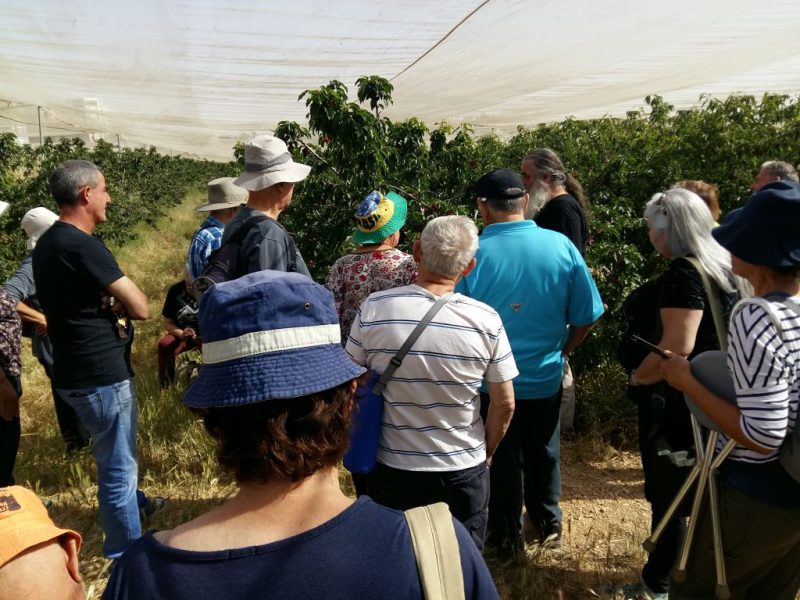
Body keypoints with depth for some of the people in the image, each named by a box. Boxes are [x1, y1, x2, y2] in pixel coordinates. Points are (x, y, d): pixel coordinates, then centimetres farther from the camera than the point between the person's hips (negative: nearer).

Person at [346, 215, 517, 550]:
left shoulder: (373, 309, -14)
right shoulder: (487, 320, -15)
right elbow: (504, 403, -6)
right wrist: (486, 454, 11)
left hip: (393, 469, 1)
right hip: (465, 471, 0)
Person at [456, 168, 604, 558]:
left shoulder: (471, 254, -20)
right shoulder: (561, 245, -12)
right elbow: (587, 315, -5)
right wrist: (561, 351, 11)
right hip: (545, 377, 2)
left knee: (502, 458, 17)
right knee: (543, 453, 24)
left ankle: (507, 535, 34)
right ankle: (548, 524, 42)